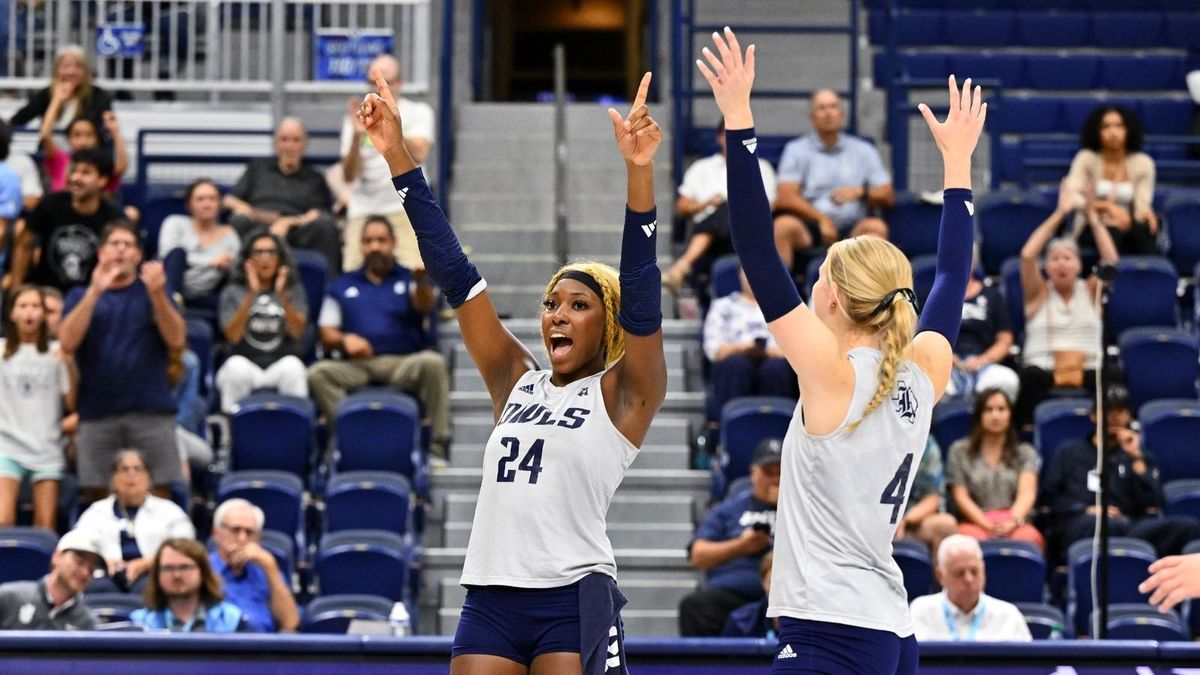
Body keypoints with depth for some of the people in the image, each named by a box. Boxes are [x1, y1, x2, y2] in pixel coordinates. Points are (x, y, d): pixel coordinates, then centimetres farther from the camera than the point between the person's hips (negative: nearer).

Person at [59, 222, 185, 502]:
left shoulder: (153, 292, 13)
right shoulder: (81, 296, 14)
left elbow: (177, 340, -2)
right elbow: (68, 342, -4)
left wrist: (157, 294, -15)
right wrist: (95, 292, -12)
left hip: (151, 412, -1)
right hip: (97, 413, 1)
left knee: (158, 495, -5)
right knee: (98, 495, -1)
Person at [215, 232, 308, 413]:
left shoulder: (294, 290, 10)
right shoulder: (232, 292, 8)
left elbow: (297, 331, -7)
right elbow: (233, 336, -8)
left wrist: (282, 295, -21)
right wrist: (251, 295, -17)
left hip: (282, 367, 0)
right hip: (246, 365, 0)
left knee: (292, 364, -33)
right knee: (236, 365, -34)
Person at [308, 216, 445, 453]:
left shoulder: (408, 280, 18)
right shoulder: (342, 286, 23)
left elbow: (424, 306, -6)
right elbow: (326, 334, 18)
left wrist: (421, 281, -30)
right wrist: (344, 339, -7)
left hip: (404, 362, -1)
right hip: (357, 367, 1)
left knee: (433, 362, -34)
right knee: (318, 373, -28)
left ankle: (438, 444, -31)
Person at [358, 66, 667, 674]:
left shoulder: (622, 395, 3)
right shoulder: (516, 381, 16)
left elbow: (640, 291, -10)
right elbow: (456, 277, 12)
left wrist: (640, 172, -24)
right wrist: (397, 157, 8)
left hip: (574, 604, -5)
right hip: (491, 597, 5)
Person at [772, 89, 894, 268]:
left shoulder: (864, 150, 15)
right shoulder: (796, 150, 11)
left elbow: (887, 197, 11)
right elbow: (786, 198, -1)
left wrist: (860, 192, -9)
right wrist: (821, 219, -13)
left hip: (852, 231, 1)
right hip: (810, 231, -1)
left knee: (876, 227, -30)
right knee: (784, 225, -32)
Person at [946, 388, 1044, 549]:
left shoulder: (1025, 452, 18)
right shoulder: (960, 450, 17)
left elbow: (1027, 492, 2)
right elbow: (960, 496, 7)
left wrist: (1013, 522, -20)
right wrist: (987, 525, -11)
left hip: (1014, 524, 1)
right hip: (976, 522, 0)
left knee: (1028, 538, -38)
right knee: (972, 537, -39)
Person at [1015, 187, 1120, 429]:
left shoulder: (1090, 291, 18)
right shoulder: (1040, 293, 14)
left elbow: (1111, 259, 2)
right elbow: (1027, 255, -2)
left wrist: (1093, 217, 2)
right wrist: (1059, 214, 0)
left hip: (1087, 371, 1)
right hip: (1045, 370, -1)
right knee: (1030, 375, -38)